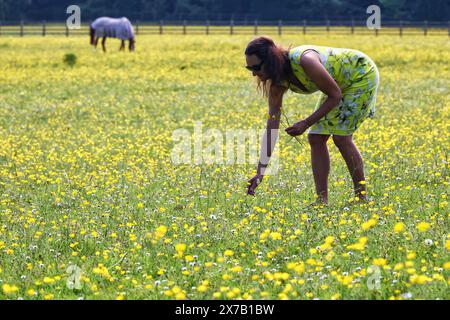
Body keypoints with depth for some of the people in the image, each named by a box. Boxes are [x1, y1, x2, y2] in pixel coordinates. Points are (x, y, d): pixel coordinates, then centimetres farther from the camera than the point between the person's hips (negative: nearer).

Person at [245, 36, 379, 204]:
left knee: (341, 136, -15)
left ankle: (362, 197, -4)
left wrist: (306, 123, -27)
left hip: (363, 74, -8)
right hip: (340, 82, 8)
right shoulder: (277, 82, -13)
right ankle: (322, 200, 3)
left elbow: (335, 96, -25)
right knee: (315, 137, -2)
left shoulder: (304, 61, -37)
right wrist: (260, 171, -14)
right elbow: (272, 126, -11)